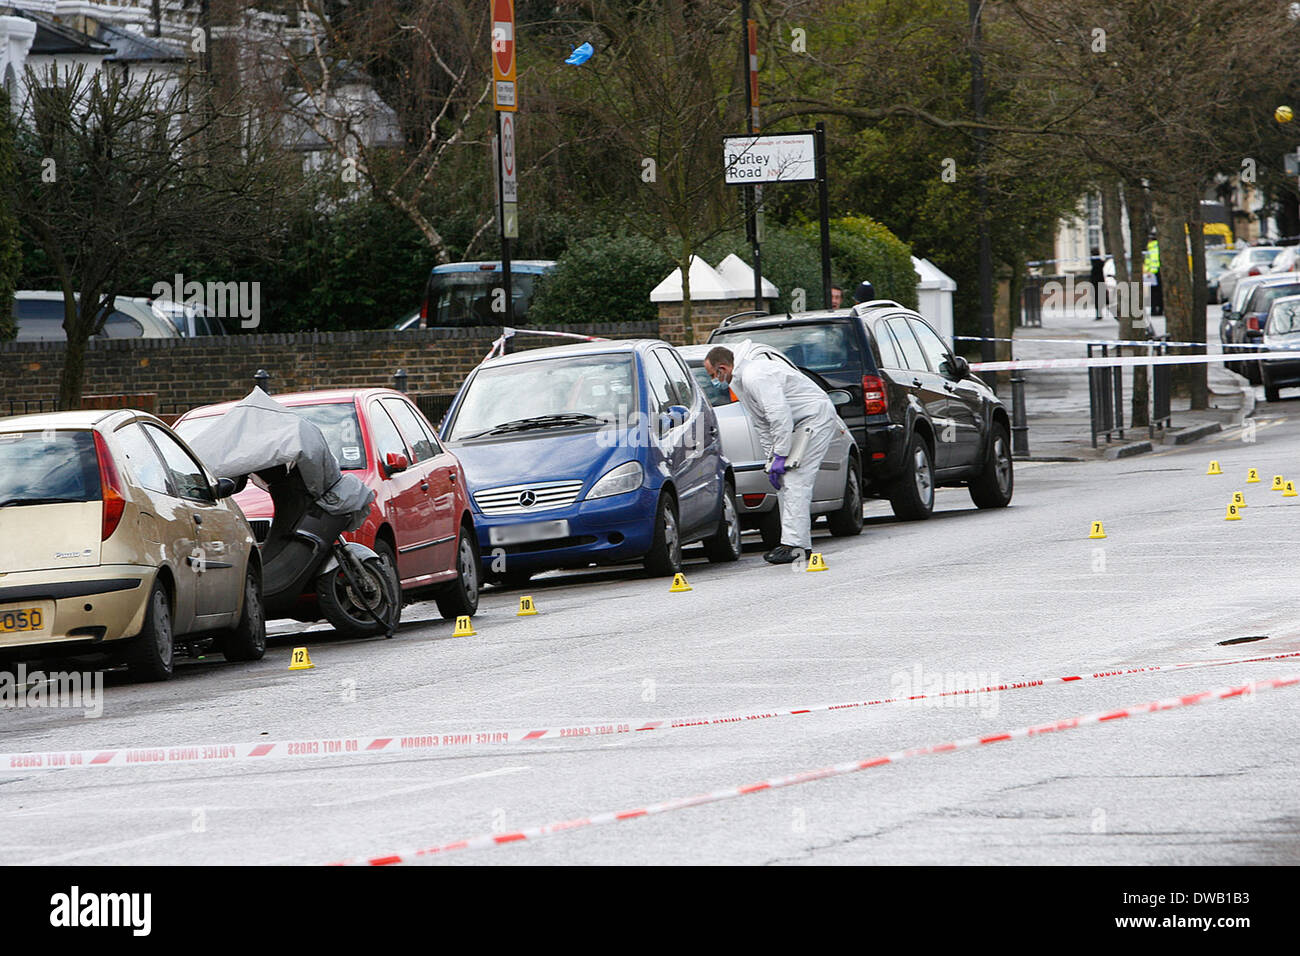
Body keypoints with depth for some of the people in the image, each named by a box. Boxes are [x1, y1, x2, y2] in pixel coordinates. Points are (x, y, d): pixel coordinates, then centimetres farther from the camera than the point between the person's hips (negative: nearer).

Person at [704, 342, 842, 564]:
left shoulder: (755, 377, -23)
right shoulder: (740, 381, 12)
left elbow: (780, 417, -27)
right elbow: (762, 425, 16)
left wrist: (780, 457, -22)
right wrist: (772, 460, 8)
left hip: (817, 418, -11)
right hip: (801, 424, 11)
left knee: (795, 481, -16)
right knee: (784, 483, 10)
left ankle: (794, 545, -19)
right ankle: (799, 543, 11)